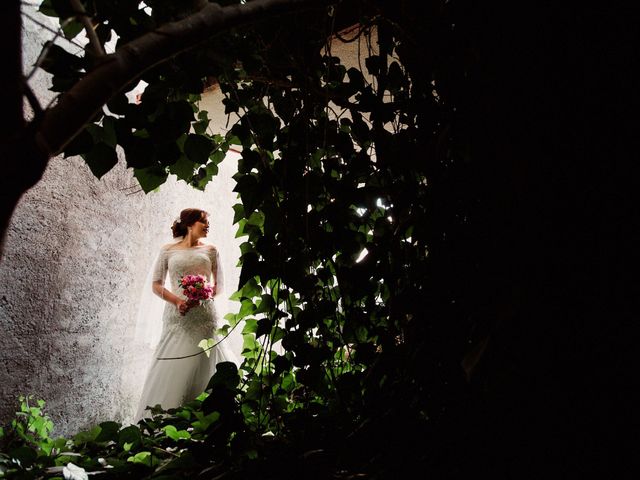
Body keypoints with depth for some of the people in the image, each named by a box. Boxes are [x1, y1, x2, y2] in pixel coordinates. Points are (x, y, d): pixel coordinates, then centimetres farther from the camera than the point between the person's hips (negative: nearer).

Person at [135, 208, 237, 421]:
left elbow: (219, 286, 12)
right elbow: (156, 285, 7)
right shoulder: (168, 251, 8)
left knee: (201, 367, -1)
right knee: (172, 371, -2)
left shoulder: (210, 250, 11)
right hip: (177, 316, -1)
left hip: (204, 315, 1)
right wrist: (177, 301, -9)